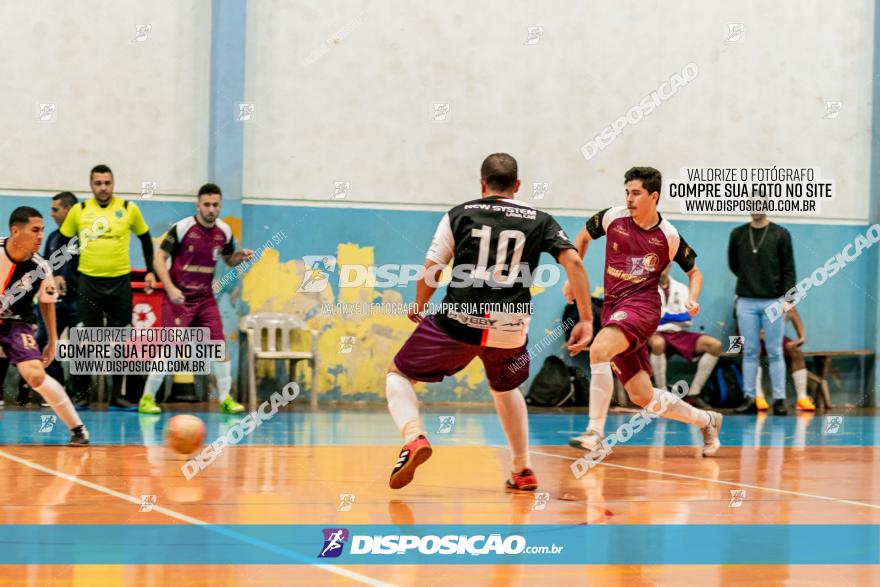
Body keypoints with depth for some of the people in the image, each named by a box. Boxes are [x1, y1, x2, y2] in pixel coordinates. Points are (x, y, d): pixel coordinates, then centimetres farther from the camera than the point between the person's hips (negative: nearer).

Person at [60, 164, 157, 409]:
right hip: (89, 281, 0)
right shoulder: (79, 211, 1)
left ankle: (117, 396, 10)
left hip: (120, 281, 0)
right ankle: (82, 393, 11)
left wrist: (150, 271, 5)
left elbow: (145, 239, 11)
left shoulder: (129, 209, 0)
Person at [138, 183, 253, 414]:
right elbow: (159, 259, -11)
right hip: (178, 298, -5)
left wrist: (240, 256, -5)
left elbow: (229, 260, 19)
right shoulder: (181, 228, -13)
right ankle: (147, 398, 5)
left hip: (205, 298, 5)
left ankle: (225, 399, 8)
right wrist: (170, 288, -22)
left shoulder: (224, 231, 2)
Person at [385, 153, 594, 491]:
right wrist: (586, 320, -1)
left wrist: (418, 308, 24)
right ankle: (522, 471, 30)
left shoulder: (459, 214, 8)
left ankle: (413, 437, -12)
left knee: (398, 374, 16)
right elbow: (573, 262, -2)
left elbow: (430, 275, 5)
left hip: (459, 320, -3)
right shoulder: (540, 221, 11)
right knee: (504, 388, 34)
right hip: (510, 325, 3)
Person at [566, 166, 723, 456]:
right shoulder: (612, 217, 2)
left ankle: (595, 431, -30)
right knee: (643, 396, 6)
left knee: (599, 350, -33)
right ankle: (706, 420, 29)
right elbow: (583, 237, 22)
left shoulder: (668, 236, -3)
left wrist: (692, 299, -7)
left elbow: (694, 272, 11)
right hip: (613, 307, 5)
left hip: (641, 305, -5)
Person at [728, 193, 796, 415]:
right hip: (746, 302, 2)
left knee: (775, 353, 0)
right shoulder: (738, 234, 6)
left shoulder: (780, 235, 0)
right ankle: (749, 398, 7)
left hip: (773, 302, -2)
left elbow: (788, 270, -2)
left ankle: (779, 399, 3)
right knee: (749, 352, 4)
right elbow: (733, 264, 18)